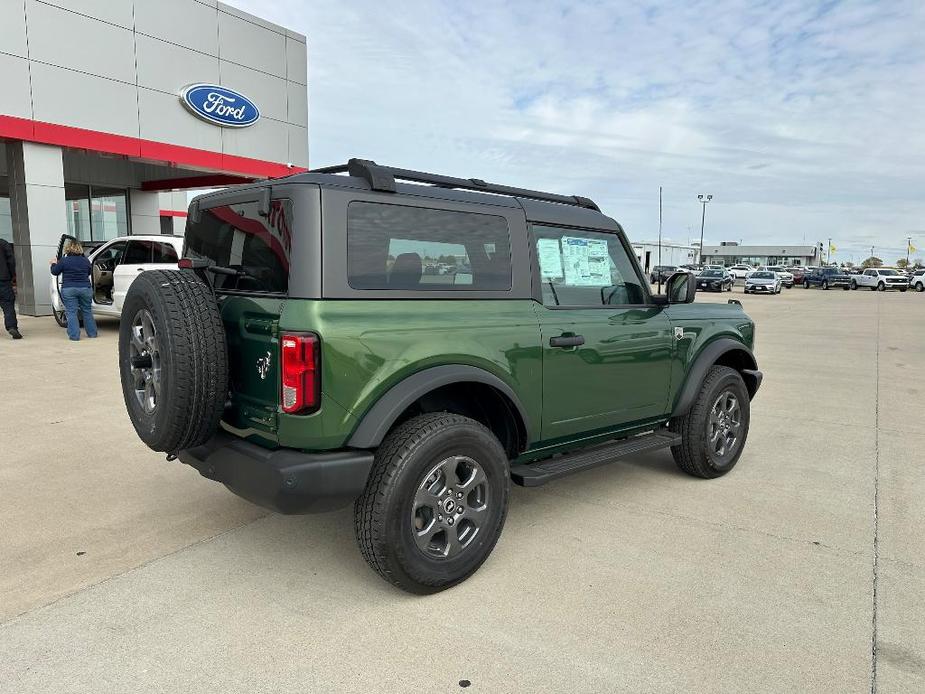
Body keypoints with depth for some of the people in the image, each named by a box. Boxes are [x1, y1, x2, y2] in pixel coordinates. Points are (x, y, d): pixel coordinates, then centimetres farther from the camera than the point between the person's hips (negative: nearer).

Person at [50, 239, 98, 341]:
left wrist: (54, 264, 24)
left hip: (69, 290, -3)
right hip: (85, 289, 3)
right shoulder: (85, 260, 2)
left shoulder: (64, 261, -7)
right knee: (87, 311, 13)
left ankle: (74, 335, -1)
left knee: (71, 313, 2)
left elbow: (55, 272, 5)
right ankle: (92, 333, 16)